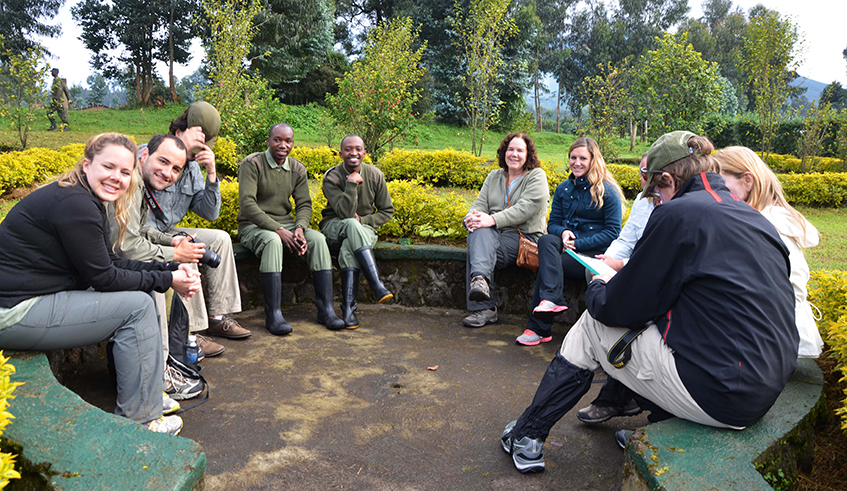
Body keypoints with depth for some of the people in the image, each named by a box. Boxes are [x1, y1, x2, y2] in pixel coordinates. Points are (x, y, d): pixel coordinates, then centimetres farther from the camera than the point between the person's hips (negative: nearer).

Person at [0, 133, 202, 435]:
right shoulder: (75, 204, -21)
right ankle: (139, 421, -3)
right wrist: (166, 280, -10)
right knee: (137, 305, -12)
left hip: (34, 297, 10)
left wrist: (169, 269, 0)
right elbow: (102, 278, -18)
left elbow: (111, 262, 10)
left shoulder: (88, 200, 10)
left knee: (140, 296, 10)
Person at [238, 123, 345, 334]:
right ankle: (273, 315, -35)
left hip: (285, 225, 5)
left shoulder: (298, 169, 7)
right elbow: (247, 204, -19)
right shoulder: (252, 164, -10)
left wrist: (300, 228, -18)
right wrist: (278, 230, -27)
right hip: (253, 226, -5)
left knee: (318, 239, -22)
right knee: (272, 241, -39)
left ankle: (326, 309, -20)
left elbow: (304, 204, 5)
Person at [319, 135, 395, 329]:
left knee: (348, 248, -35)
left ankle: (348, 307, -34)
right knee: (351, 224, -38)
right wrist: (351, 184, -28)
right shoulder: (331, 178, -10)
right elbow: (345, 214, -21)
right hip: (335, 226, -1)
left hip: (364, 228, 1)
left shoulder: (375, 176, -2)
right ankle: (378, 287, -47)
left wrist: (363, 220, -10)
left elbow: (387, 211, 5)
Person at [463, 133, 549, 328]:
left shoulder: (536, 176, 3)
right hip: (494, 234, 4)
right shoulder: (494, 176, 22)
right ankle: (480, 279, -48)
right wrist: (471, 217, -16)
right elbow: (481, 203, 10)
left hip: (525, 236, -4)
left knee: (477, 247, -30)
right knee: (479, 232, -32)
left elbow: (525, 208, -13)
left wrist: (492, 219, -25)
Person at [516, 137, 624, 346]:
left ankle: (538, 329, -25)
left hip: (595, 252, -5)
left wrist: (578, 244, -16)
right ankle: (552, 300, -40)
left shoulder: (607, 191, -2)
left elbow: (612, 232, -6)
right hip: (568, 247, 5)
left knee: (547, 265, -27)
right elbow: (552, 223, 16)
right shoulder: (563, 188, 15)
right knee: (546, 240, -30)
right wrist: (563, 232, -10)